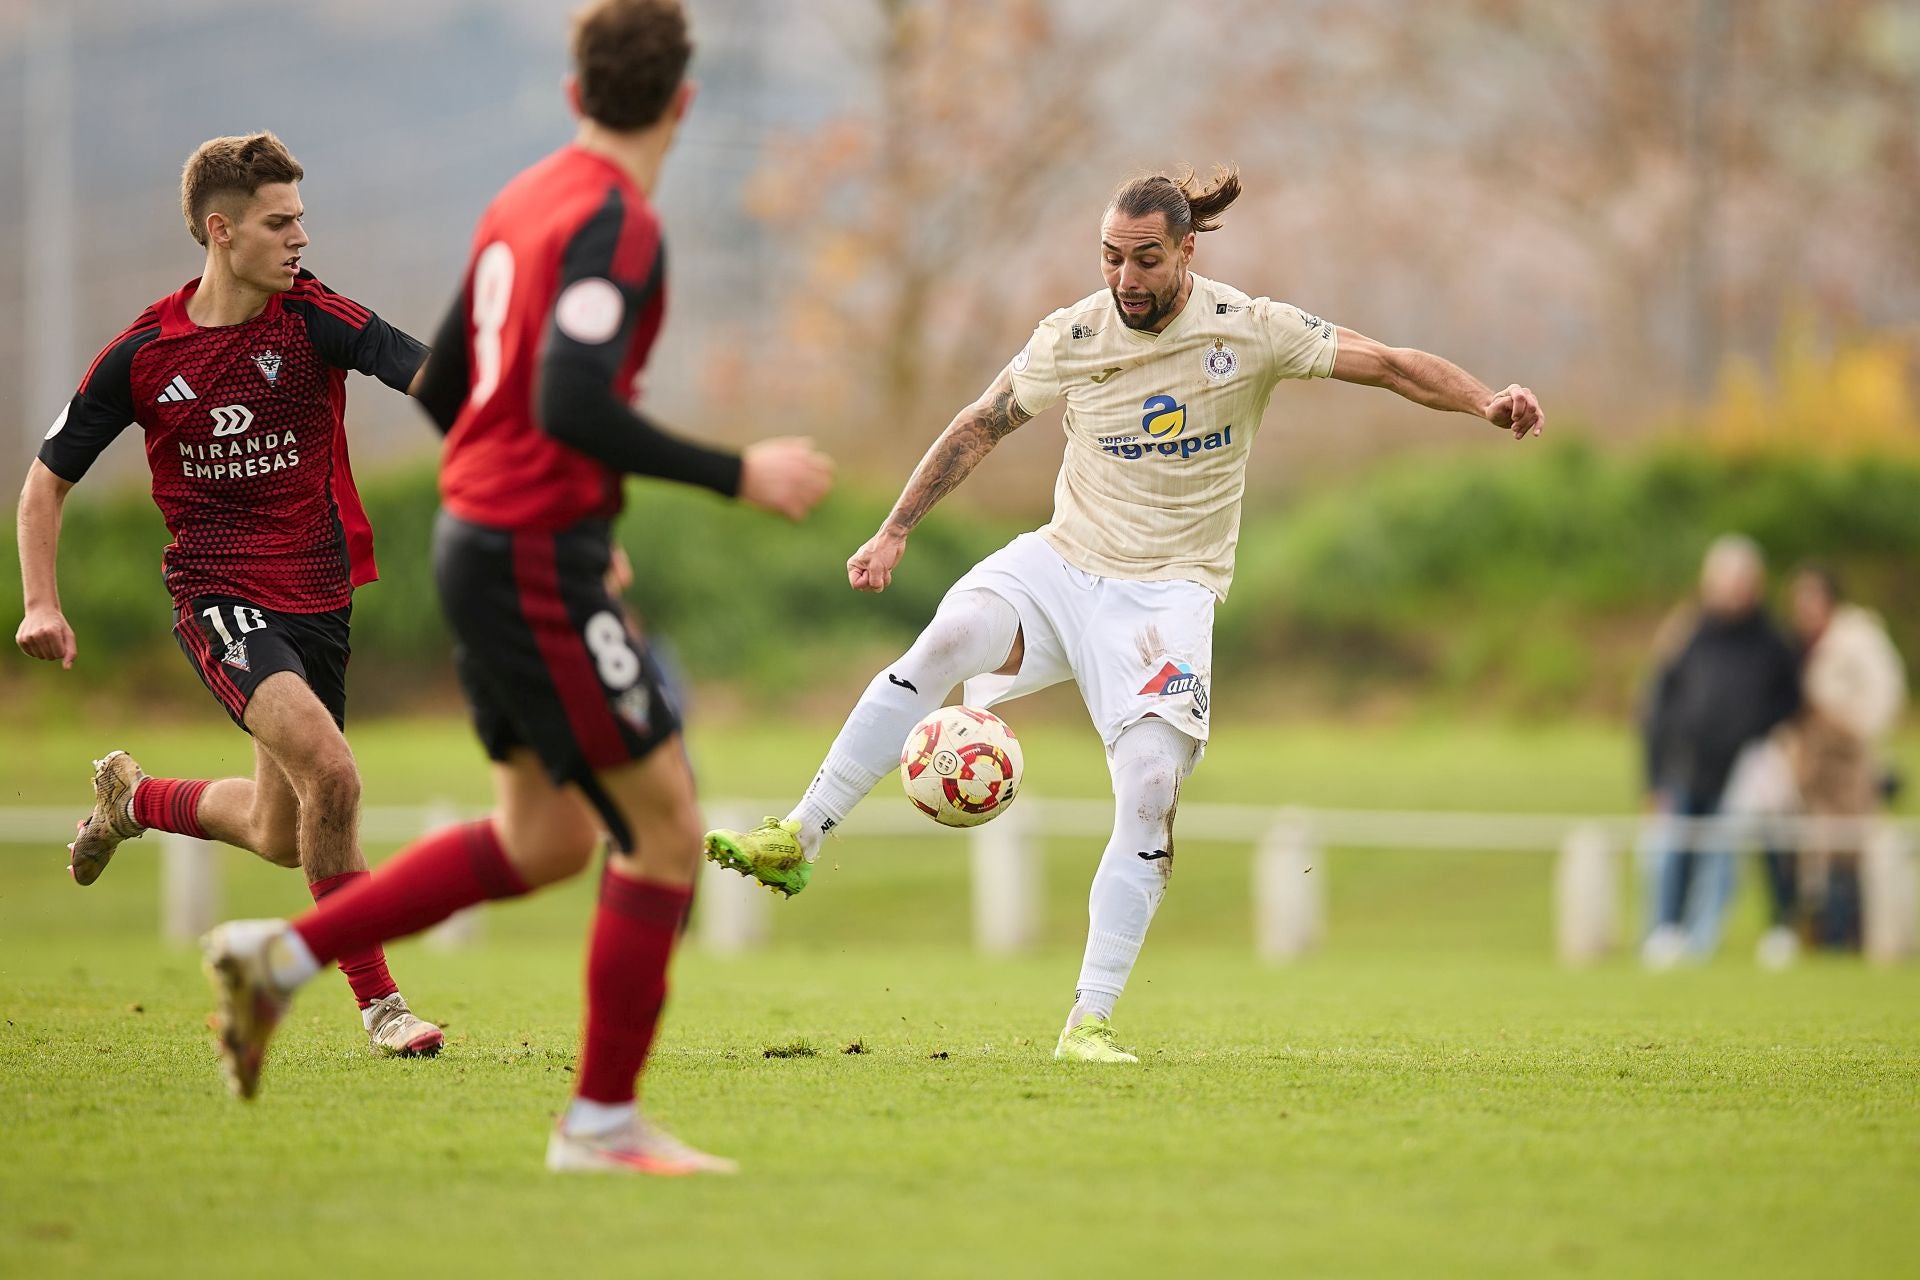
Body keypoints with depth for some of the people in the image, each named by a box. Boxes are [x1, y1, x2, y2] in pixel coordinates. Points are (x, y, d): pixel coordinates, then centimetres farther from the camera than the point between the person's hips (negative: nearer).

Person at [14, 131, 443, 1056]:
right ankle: (377, 1002, -15)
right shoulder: (140, 356, -5)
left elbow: (421, 371, -24)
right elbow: (48, 479, 7)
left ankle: (134, 798, 46)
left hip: (317, 597, 3)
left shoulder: (310, 317, -6)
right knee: (330, 772, -26)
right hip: (217, 593, -3)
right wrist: (41, 604, -4)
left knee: (281, 838, 14)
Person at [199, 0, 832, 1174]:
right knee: (665, 829, -2)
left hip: (481, 540, 9)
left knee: (543, 838, 17)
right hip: (541, 563, -9)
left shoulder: (522, 204, 12)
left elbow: (444, 388, 19)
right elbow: (574, 406, -28)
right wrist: (738, 475, -21)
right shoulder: (617, 224, -16)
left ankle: (284, 954, 16)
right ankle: (604, 1121, 4)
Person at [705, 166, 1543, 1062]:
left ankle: (1089, 1019, -9)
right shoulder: (1072, 338, -2)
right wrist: (894, 533, 7)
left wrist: (1485, 403, -20)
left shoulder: (1249, 331, -7)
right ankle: (794, 842, -22)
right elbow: (978, 428, 9)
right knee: (942, 647, -27)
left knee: (1151, 788, -16)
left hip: (1168, 589, -1)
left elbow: (1389, 365, -5)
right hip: (1063, 560, 1)